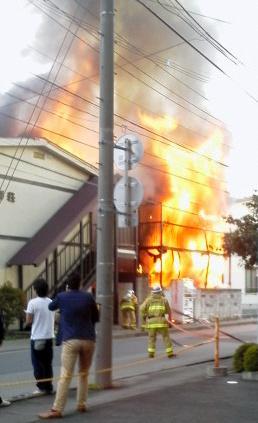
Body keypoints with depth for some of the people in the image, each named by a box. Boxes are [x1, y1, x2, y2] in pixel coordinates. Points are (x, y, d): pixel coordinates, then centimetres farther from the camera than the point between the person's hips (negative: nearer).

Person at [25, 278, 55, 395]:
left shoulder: (32, 303, -12)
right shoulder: (51, 302, 5)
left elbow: (28, 321, -10)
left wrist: (28, 314, 9)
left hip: (37, 338, -5)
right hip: (49, 337, 5)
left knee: (38, 364, 4)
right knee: (47, 364, 12)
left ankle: (42, 387, 4)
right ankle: (49, 387, 13)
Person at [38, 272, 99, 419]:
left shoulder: (61, 297, 3)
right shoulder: (88, 297, 5)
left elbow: (51, 307, 26)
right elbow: (96, 318, 14)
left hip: (70, 340, -2)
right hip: (88, 339, 2)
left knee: (65, 376, -7)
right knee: (84, 374, 16)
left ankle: (57, 409, -12)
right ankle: (82, 404, 17)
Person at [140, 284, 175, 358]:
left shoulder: (149, 299, 8)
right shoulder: (164, 299, 10)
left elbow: (142, 309, -2)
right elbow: (168, 311, 14)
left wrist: (144, 317, 12)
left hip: (151, 321, 1)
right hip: (161, 321, -1)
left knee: (152, 338, 11)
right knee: (166, 337, 5)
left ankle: (151, 353, 3)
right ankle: (170, 353, 3)